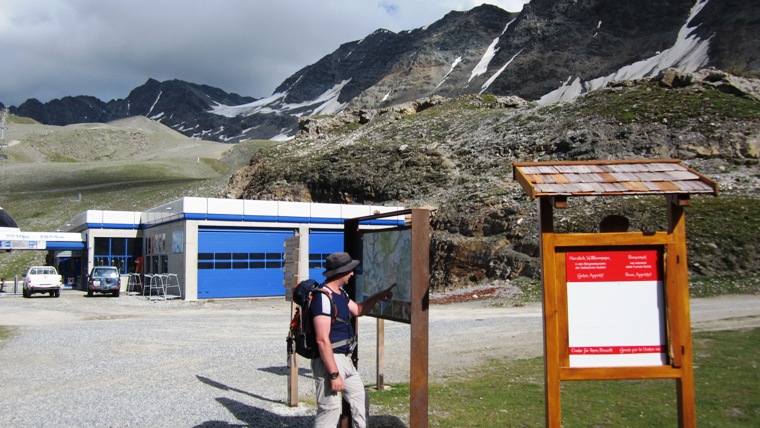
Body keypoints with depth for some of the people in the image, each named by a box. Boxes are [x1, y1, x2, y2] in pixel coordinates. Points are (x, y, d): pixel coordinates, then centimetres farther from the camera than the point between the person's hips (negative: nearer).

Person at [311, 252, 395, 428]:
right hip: (329, 360, -10)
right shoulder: (323, 297, -21)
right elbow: (322, 340, -25)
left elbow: (357, 310, 29)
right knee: (331, 410, -5)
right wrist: (334, 374, -26)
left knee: (361, 401, 18)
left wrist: (377, 296, 14)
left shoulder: (341, 293, 10)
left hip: (345, 359, 10)